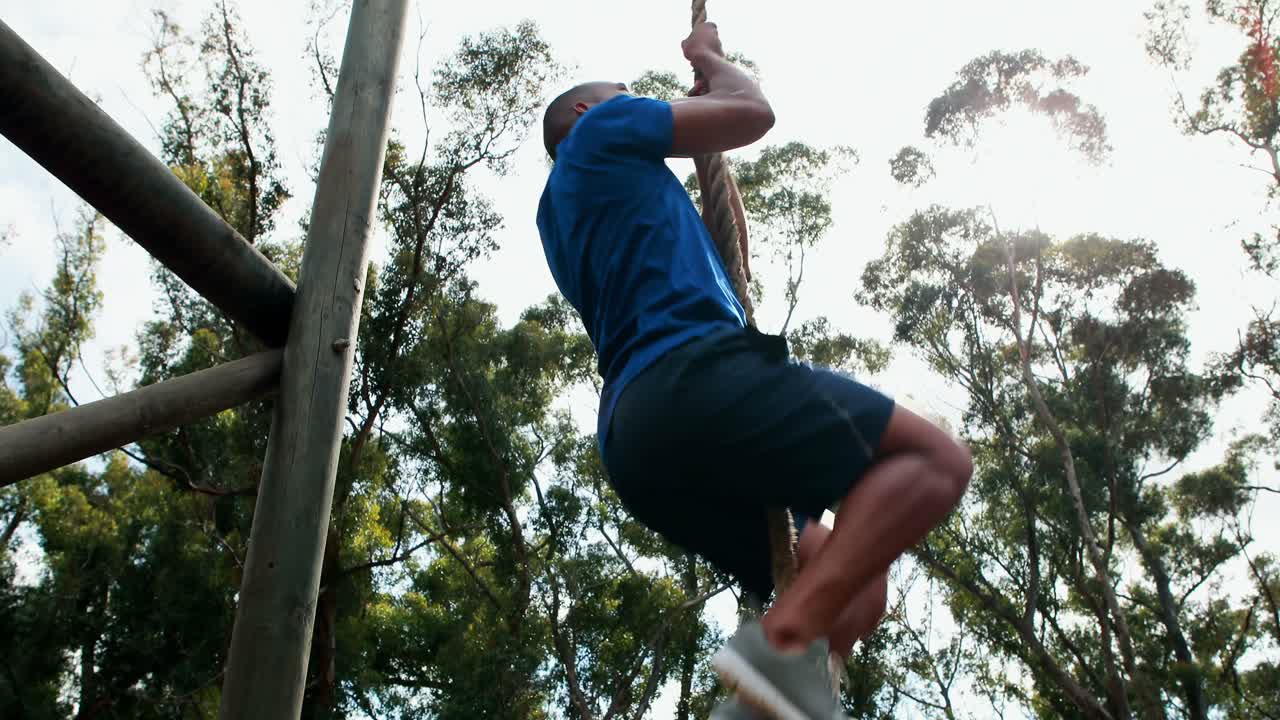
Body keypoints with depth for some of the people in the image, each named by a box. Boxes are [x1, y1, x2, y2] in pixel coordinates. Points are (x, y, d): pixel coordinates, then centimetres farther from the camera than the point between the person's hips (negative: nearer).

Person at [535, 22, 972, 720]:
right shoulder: (600, 130, 14)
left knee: (852, 584, 13)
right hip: (690, 378, -9)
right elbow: (752, 111, 11)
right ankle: (783, 644, -29)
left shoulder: (569, 213, 37)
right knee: (936, 458, -13)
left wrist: (704, 156, 44)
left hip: (639, 435, 9)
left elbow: (722, 247, 42)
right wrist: (708, 59, 31)